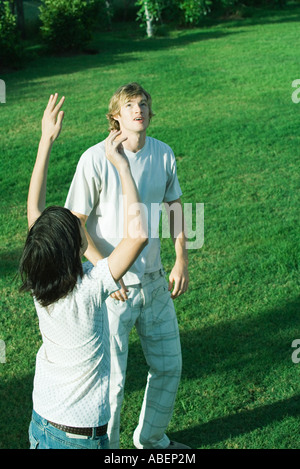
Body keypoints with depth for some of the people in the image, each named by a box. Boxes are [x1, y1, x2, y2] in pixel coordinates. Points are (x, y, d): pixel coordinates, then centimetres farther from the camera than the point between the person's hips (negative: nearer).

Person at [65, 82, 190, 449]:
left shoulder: (164, 154, -1)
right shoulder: (95, 159, -17)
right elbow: (74, 223, -13)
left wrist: (182, 261, 6)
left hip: (153, 282, 6)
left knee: (168, 366, 18)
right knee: (111, 379, 3)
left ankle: (151, 439, 44)